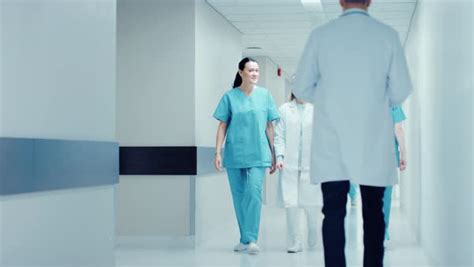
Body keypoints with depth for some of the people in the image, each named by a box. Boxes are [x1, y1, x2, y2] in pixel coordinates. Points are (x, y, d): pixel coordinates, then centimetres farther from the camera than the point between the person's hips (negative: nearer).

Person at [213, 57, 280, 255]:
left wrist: (274, 154, 7)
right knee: (238, 196, 7)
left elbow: (269, 127, 7)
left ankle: (251, 239, -12)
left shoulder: (264, 95, 4)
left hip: (257, 154, -1)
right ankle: (244, 238, 18)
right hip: (234, 154, 1)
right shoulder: (230, 96, 1)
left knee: (254, 193, -14)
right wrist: (218, 153, -4)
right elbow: (222, 126, 3)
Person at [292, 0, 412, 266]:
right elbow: (401, 91, 0)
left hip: (331, 139, 0)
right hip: (373, 140, 0)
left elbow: (302, 88, 3)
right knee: (373, 213, 9)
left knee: (334, 213, 3)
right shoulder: (388, 35, -1)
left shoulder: (320, 34, -1)